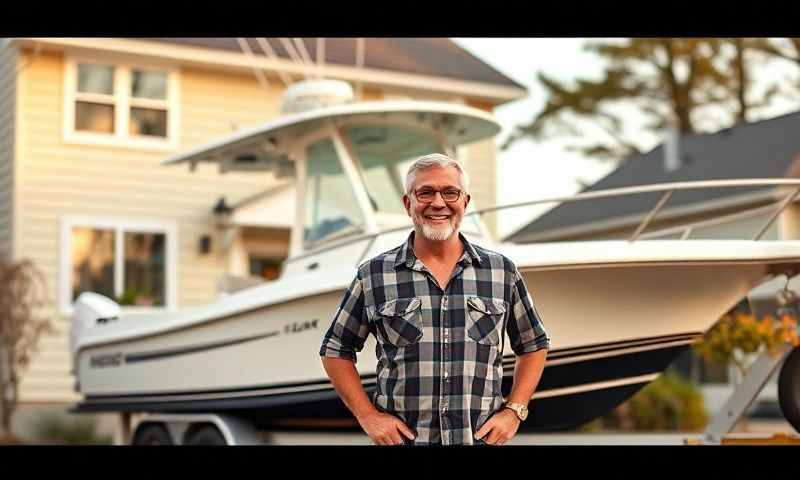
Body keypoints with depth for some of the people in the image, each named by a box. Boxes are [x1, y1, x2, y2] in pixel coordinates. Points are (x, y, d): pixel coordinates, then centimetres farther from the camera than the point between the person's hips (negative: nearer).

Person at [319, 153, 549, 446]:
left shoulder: (502, 271, 2)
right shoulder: (373, 276, -1)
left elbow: (534, 345, 12)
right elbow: (336, 351, 6)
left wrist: (514, 411, 0)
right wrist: (367, 416, -4)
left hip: (483, 438, 1)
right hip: (402, 439, -1)